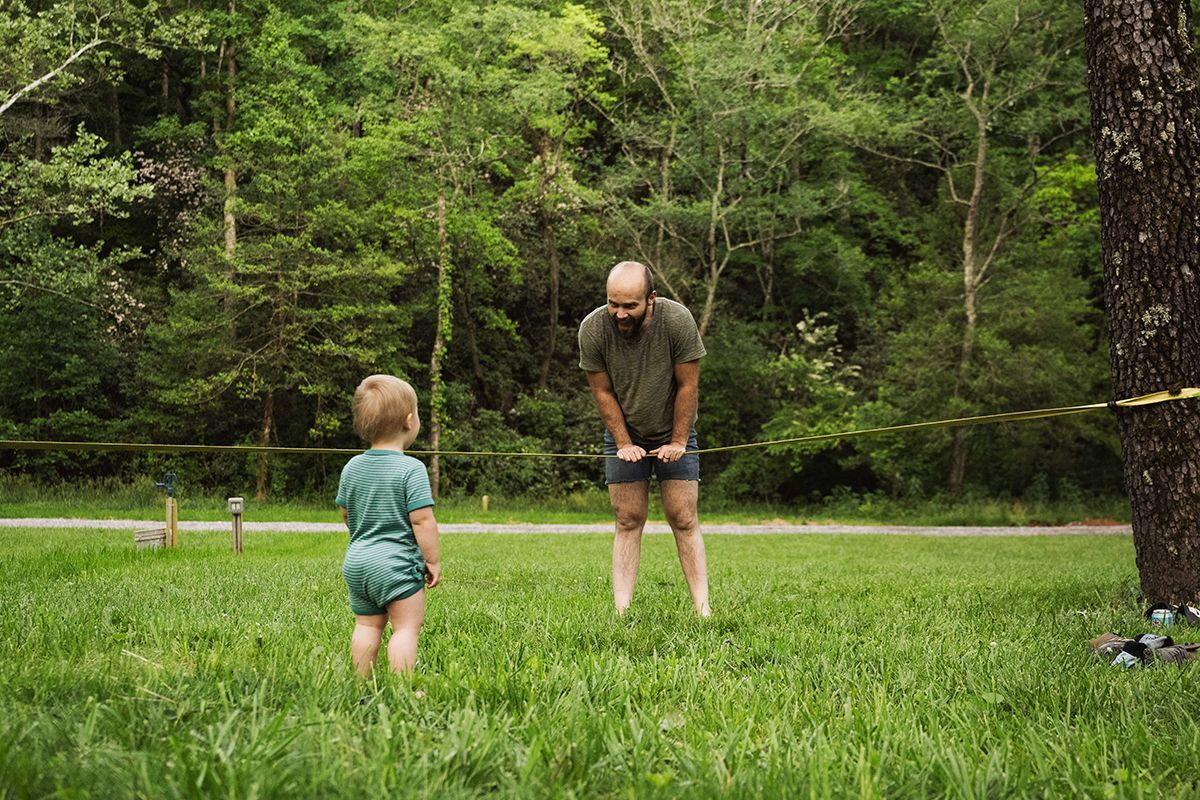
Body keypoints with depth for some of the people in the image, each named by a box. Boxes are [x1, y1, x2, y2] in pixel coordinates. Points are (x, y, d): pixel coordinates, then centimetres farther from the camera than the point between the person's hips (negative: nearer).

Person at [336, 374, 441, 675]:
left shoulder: (352, 467, 6)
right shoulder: (411, 469, -15)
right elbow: (422, 520, -17)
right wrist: (433, 560, -7)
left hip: (356, 562, 7)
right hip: (397, 565, -7)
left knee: (367, 625, 15)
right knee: (407, 625, 1)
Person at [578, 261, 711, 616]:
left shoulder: (677, 320, -26)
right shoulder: (592, 329, -22)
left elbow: (688, 385, -14)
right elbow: (602, 391, -8)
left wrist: (677, 443, -10)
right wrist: (624, 444, -7)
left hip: (674, 433, -1)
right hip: (624, 434, 1)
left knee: (684, 520, -5)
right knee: (628, 522, -3)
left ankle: (703, 610, -5)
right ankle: (621, 612, -4)